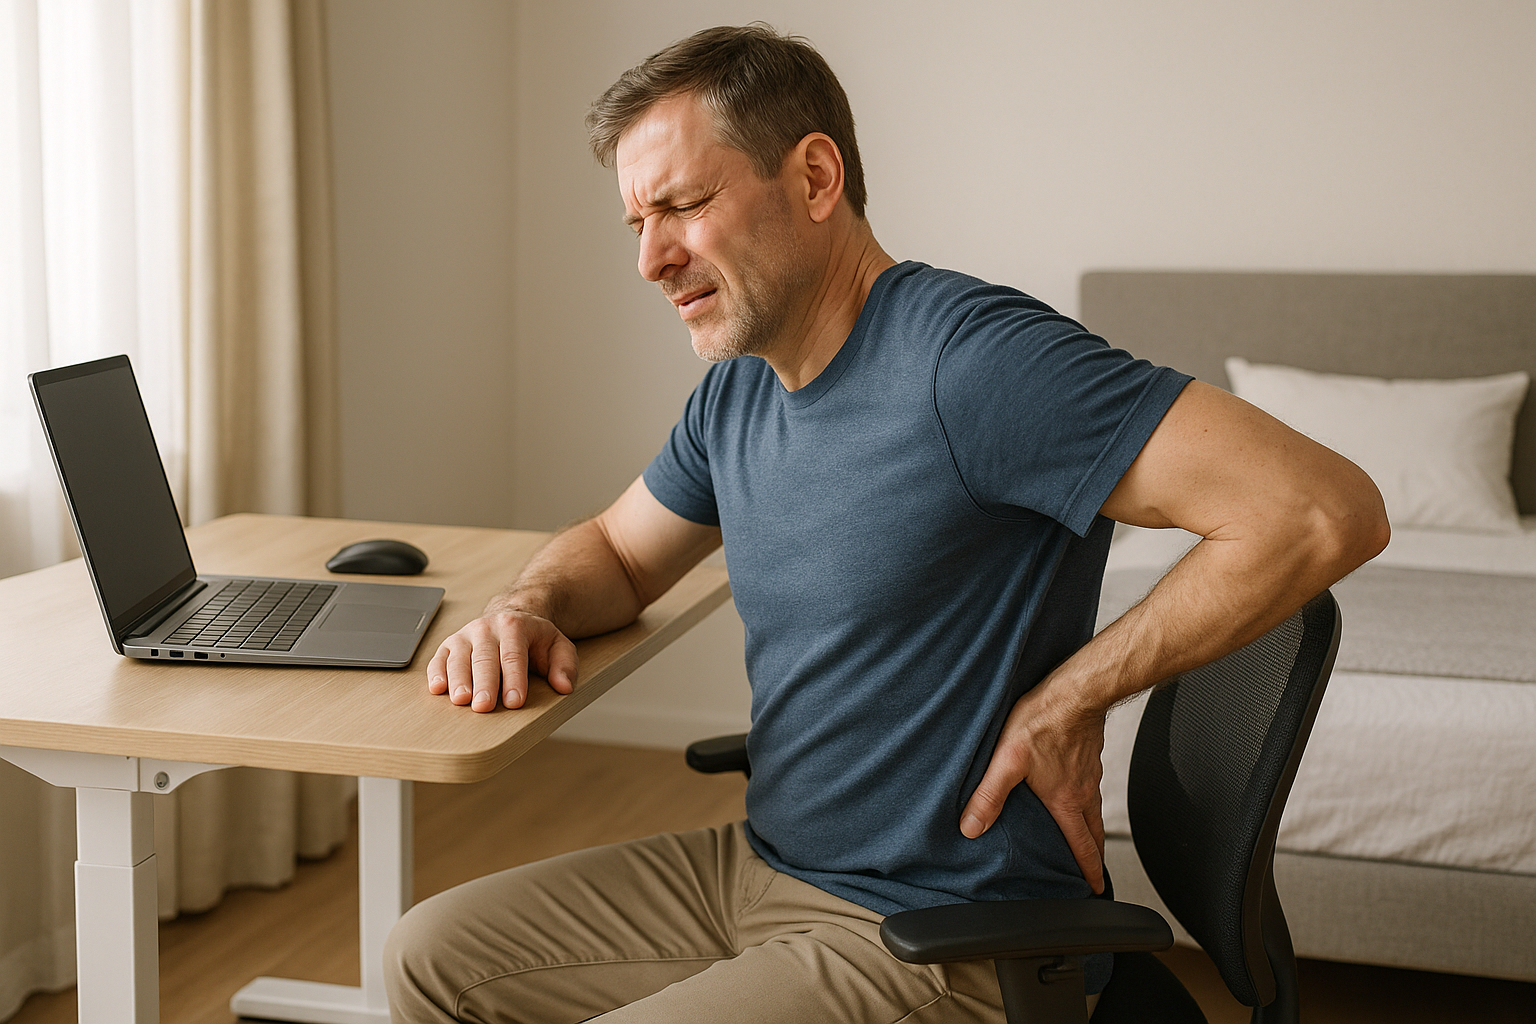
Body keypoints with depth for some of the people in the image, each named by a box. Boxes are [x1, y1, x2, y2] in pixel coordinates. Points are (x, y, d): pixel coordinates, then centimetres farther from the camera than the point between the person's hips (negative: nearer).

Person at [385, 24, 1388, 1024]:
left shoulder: (968, 358, -23)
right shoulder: (737, 390, 5)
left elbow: (1325, 510, -28)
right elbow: (618, 551, 23)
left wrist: (1066, 700, -20)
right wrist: (532, 606, -1)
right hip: (757, 868, 9)